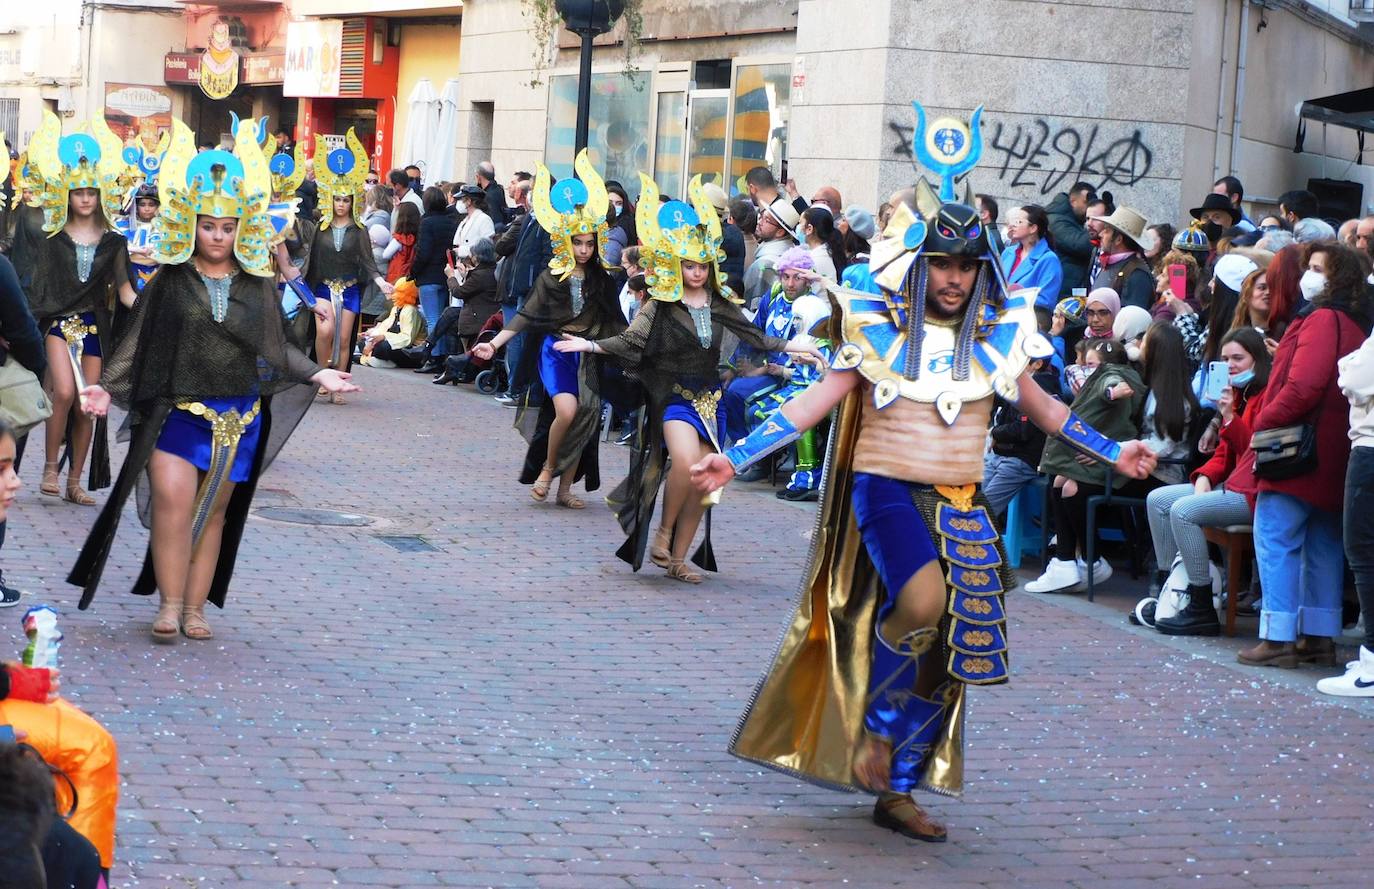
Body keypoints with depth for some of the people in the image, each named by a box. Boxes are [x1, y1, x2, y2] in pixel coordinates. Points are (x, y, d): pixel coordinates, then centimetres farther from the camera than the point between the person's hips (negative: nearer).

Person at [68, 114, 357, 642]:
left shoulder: (257, 285, 6)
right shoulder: (170, 281, 1)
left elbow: (275, 347, 11)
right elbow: (137, 342, 1)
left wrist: (316, 375, 0)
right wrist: (109, 387, -9)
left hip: (238, 416, 2)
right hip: (176, 410, -2)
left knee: (214, 511, 7)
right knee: (173, 499, -17)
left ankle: (195, 608, 15)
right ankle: (169, 605, -8)